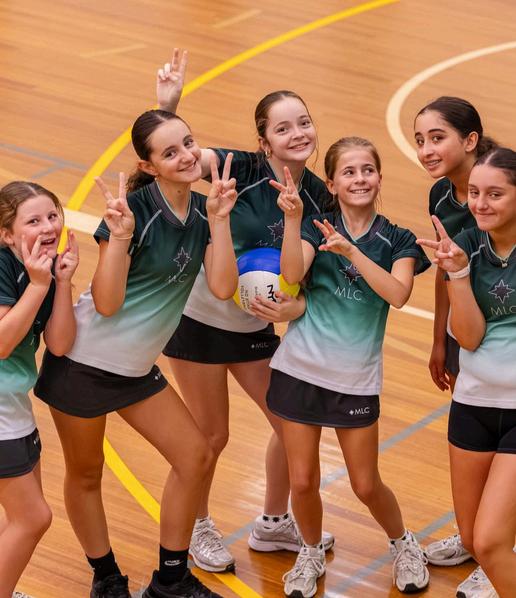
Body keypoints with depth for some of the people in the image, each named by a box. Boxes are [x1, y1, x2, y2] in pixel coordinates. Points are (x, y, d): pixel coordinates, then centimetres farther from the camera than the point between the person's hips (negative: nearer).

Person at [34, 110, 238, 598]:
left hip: (136, 369, 7)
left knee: (194, 456, 5)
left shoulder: (202, 212, -2)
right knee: (85, 473, 9)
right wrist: (120, 236, -33)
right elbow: (107, 303, -22)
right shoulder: (135, 210, -21)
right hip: (83, 362, -7)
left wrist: (220, 219, -17)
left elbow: (222, 287, -12)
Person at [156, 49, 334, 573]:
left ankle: (273, 524, 35)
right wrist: (167, 104, -47)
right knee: (212, 435, 7)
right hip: (201, 318, -5)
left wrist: (297, 306, -19)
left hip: (256, 326, 5)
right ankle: (197, 528, 33)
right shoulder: (242, 170, -20)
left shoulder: (317, 196, -6)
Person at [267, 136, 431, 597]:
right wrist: (292, 218, -32)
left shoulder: (397, 240, -2)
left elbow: (397, 293, -20)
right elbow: (292, 276, -20)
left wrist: (350, 251, -29)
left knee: (366, 485, 7)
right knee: (303, 482, 5)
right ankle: (311, 555, 31)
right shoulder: (316, 227, -2)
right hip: (301, 369, 0)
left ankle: (404, 545, 34)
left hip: (356, 380, 0)